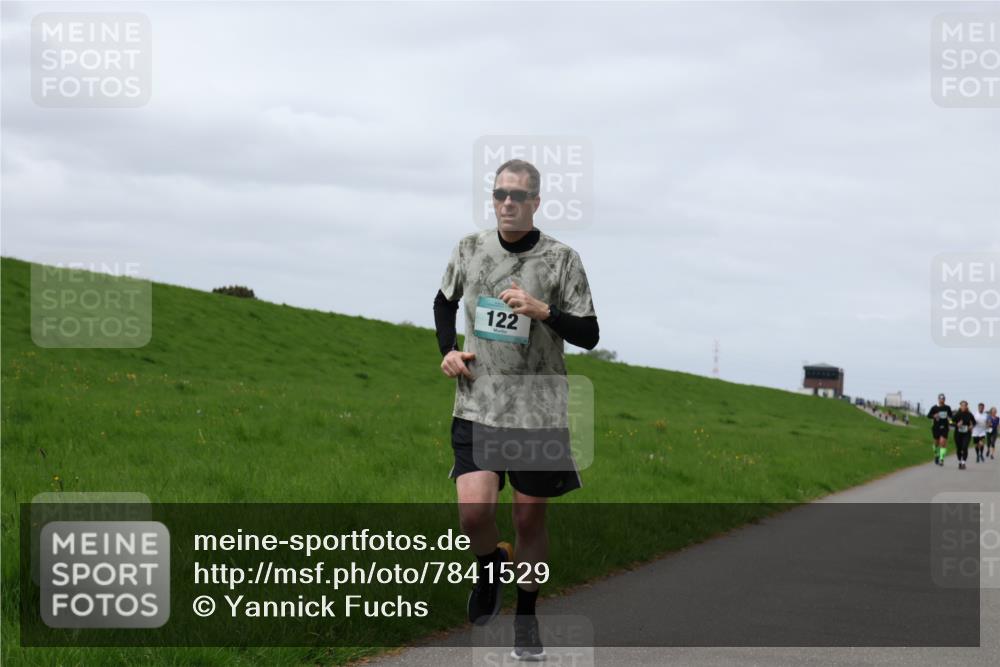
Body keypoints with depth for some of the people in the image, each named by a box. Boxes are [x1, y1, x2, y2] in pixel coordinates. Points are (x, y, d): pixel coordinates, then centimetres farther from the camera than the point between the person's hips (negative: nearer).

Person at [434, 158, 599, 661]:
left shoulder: (561, 259, -5)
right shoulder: (469, 249, 3)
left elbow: (589, 335, -5)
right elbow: (445, 301, 22)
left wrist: (543, 311, -21)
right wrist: (448, 350, 6)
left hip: (538, 410, -1)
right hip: (477, 406, 1)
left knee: (530, 516, 6)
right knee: (474, 510, -15)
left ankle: (526, 617, 26)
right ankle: (491, 568, 19)